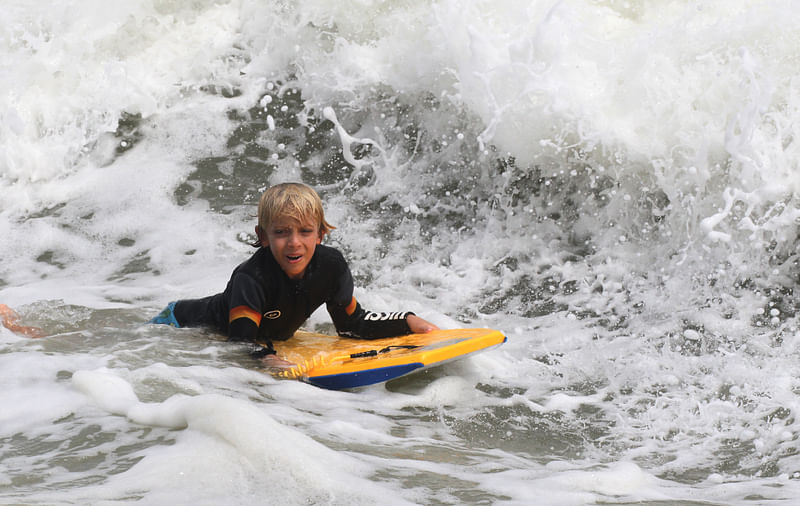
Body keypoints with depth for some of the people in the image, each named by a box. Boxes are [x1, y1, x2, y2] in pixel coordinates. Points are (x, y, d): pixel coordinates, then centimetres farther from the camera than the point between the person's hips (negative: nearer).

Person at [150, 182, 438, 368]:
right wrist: (263, 357, -66)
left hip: (267, 339, 6)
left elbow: (352, 325, -9)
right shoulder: (251, 279, -40)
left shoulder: (331, 266, -22)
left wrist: (407, 321, -18)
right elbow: (239, 343, -45)